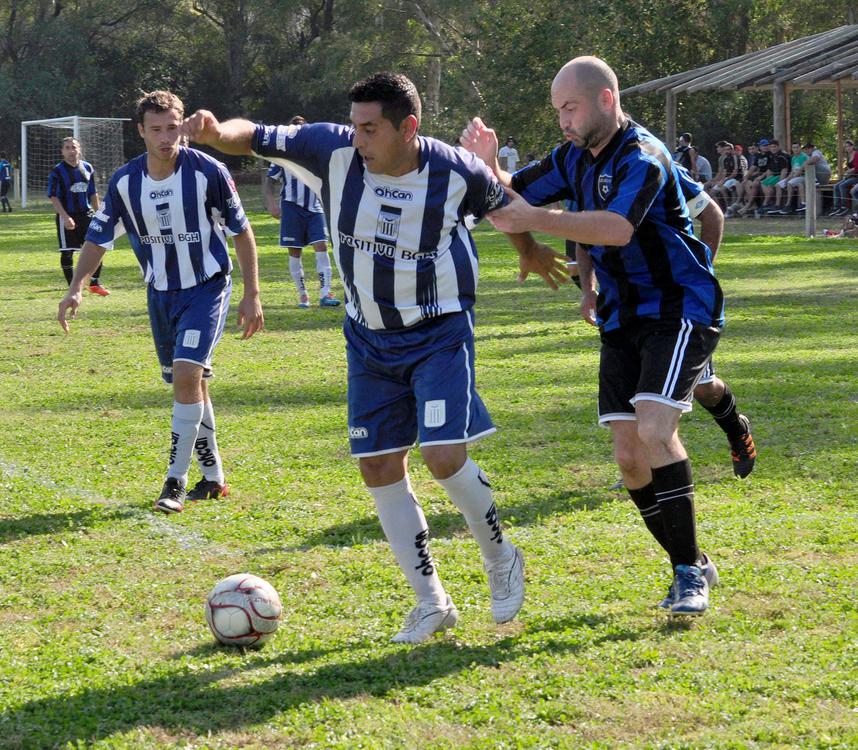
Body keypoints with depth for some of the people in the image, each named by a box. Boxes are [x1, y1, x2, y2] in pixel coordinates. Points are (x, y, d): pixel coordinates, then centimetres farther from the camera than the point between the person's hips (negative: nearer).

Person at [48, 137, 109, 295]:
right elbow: (53, 197, -11)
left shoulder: (87, 168, 9)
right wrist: (65, 217, -22)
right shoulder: (57, 171, -7)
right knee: (67, 253, 0)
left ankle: (95, 284, 14)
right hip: (67, 217, -5)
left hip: (86, 215, 5)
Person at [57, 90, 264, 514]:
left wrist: (251, 296, -7)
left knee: (187, 376, -19)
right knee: (189, 384, 11)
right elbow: (99, 237, 3)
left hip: (206, 288, -5)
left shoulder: (207, 172, -16)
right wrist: (75, 288, -11)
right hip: (160, 293, 5)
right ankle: (213, 477, 23)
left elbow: (241, 232, -7)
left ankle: (176, 481, -12)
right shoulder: (124, 182, -6)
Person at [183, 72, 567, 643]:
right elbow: (256, 138, -13)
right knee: (379, 467, 2)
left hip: (440, 333, -4)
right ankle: (431, 602, 16)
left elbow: (502, 202, 6)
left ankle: (502, 560, 12)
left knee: (444, 456, -17)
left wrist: (531, 251, 25)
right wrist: (218, 132, -37)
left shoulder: (455, 171, -16)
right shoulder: (334, 151, -13)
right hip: (370, 338, 4)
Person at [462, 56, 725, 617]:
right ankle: (691, 566, 15)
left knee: (654, 430, -24)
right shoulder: (576, 159, 9)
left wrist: (536, 220, -40)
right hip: (623, 320, 8)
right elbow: (511, 197, 15)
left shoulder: (643, 157, -18)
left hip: (680, 312, -8)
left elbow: (618, 228, -35)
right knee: (629, 456, 1)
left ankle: (691, 573, -16)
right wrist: (488, 164, -7)